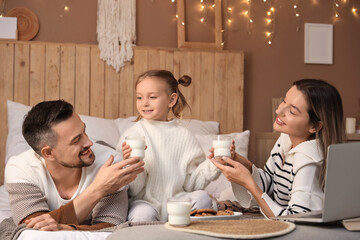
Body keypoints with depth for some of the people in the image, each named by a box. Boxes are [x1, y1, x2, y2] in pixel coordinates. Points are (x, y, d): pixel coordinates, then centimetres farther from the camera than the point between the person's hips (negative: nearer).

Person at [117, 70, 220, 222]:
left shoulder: (183, 135, 6)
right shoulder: (132, 135, -4)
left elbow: (191, 183, 8)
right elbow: (133, 189, -6)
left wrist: (213, 164, -5)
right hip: (144, 202, -3)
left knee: (202, 197, -23)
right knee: (144, 213, -35)